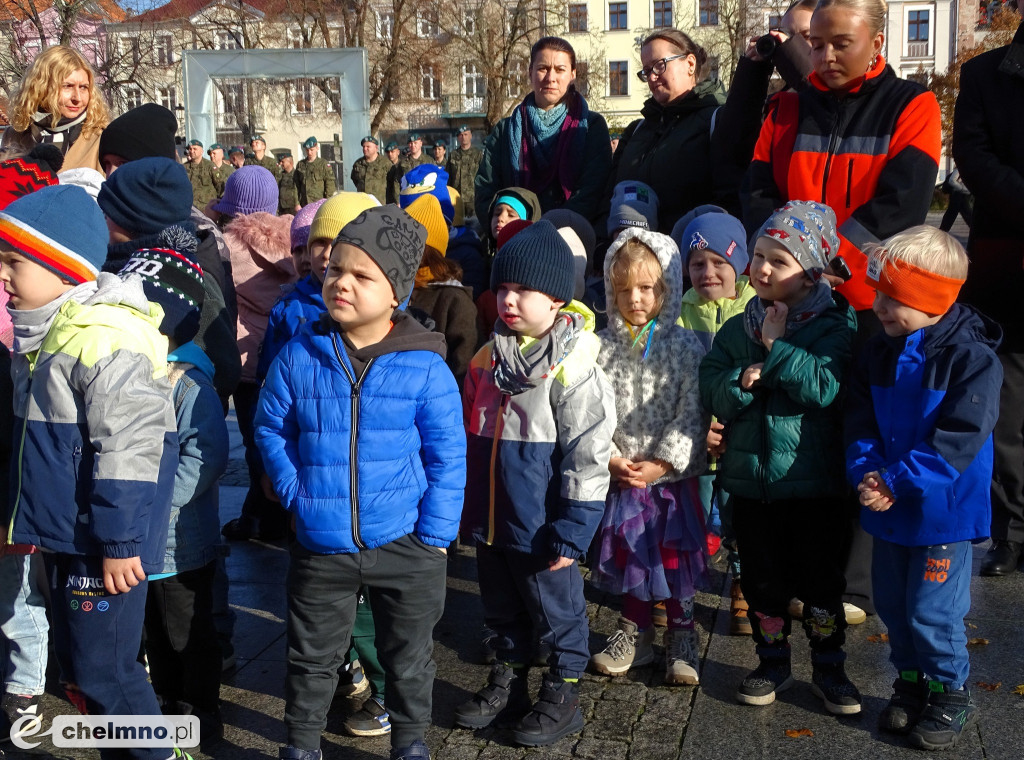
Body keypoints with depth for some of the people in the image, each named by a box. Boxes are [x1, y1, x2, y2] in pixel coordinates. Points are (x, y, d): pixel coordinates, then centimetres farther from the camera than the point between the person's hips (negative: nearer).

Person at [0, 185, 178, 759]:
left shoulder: (107, 340, -23)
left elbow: (129, 449, -24)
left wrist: (120, 543, -22)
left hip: (102, 543, -10)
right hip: (63, 537, 10)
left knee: (104, 672, -1)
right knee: (79, 664, 20)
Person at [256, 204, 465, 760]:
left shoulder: (425, 367, -12)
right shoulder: (299, 356, -7)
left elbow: (447, 457, -6)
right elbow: (271, 428, 5)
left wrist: (434, 536, -8)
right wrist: (296, 493, -5)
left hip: (404, 546, -1)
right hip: (320, 545, 1)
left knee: (408, 656, 18)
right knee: (312, 656, 18)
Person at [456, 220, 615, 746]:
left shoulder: (572, 368, -16)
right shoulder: (487, 358, 5)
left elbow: (588, 456, -17)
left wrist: (572, 531, -17)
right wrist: (462, 508, 17)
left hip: (540, 530, -7)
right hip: (490, 522, 7)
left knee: (557, 609, 10)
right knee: (502, 610, 21)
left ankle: (563, 693, 28)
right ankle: (507, 683, 39)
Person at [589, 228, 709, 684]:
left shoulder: (685, 346, -6)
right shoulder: (601, 348, 1)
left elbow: (692, 412, -10)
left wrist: (663, 462, -16)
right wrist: (609, 458, -12)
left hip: (673, 476, -2)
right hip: (619, 475, 2)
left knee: (675, 557, 8)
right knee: (628, 554, 13)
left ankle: (681, 637, 25)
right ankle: (635, 634, 30)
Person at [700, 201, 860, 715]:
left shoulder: (835, 326, -7)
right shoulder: (737, 328, 4)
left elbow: (825, 388, -22)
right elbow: (710, 393, -3)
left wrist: (778, 347, -20)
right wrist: (741, 381, -22)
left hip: (813, 482, -3)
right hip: (750, 479, 3)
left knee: (821, 581, 10)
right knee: (763, 581, 15)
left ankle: (829, 669, 27)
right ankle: (773, 664, 31)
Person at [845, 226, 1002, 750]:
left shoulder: (971, 359, -18)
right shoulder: (877, 355, 1)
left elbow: (957, 441, -23)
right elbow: (859, 421, 1)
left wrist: (895, 481, -26)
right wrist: (866, 471, -17)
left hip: (943, 509, -6)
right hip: (888, 509, 6)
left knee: (932, 612, 1)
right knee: (892, 603, 17)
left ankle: (951, 697, 25)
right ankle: (911, 683, 38)